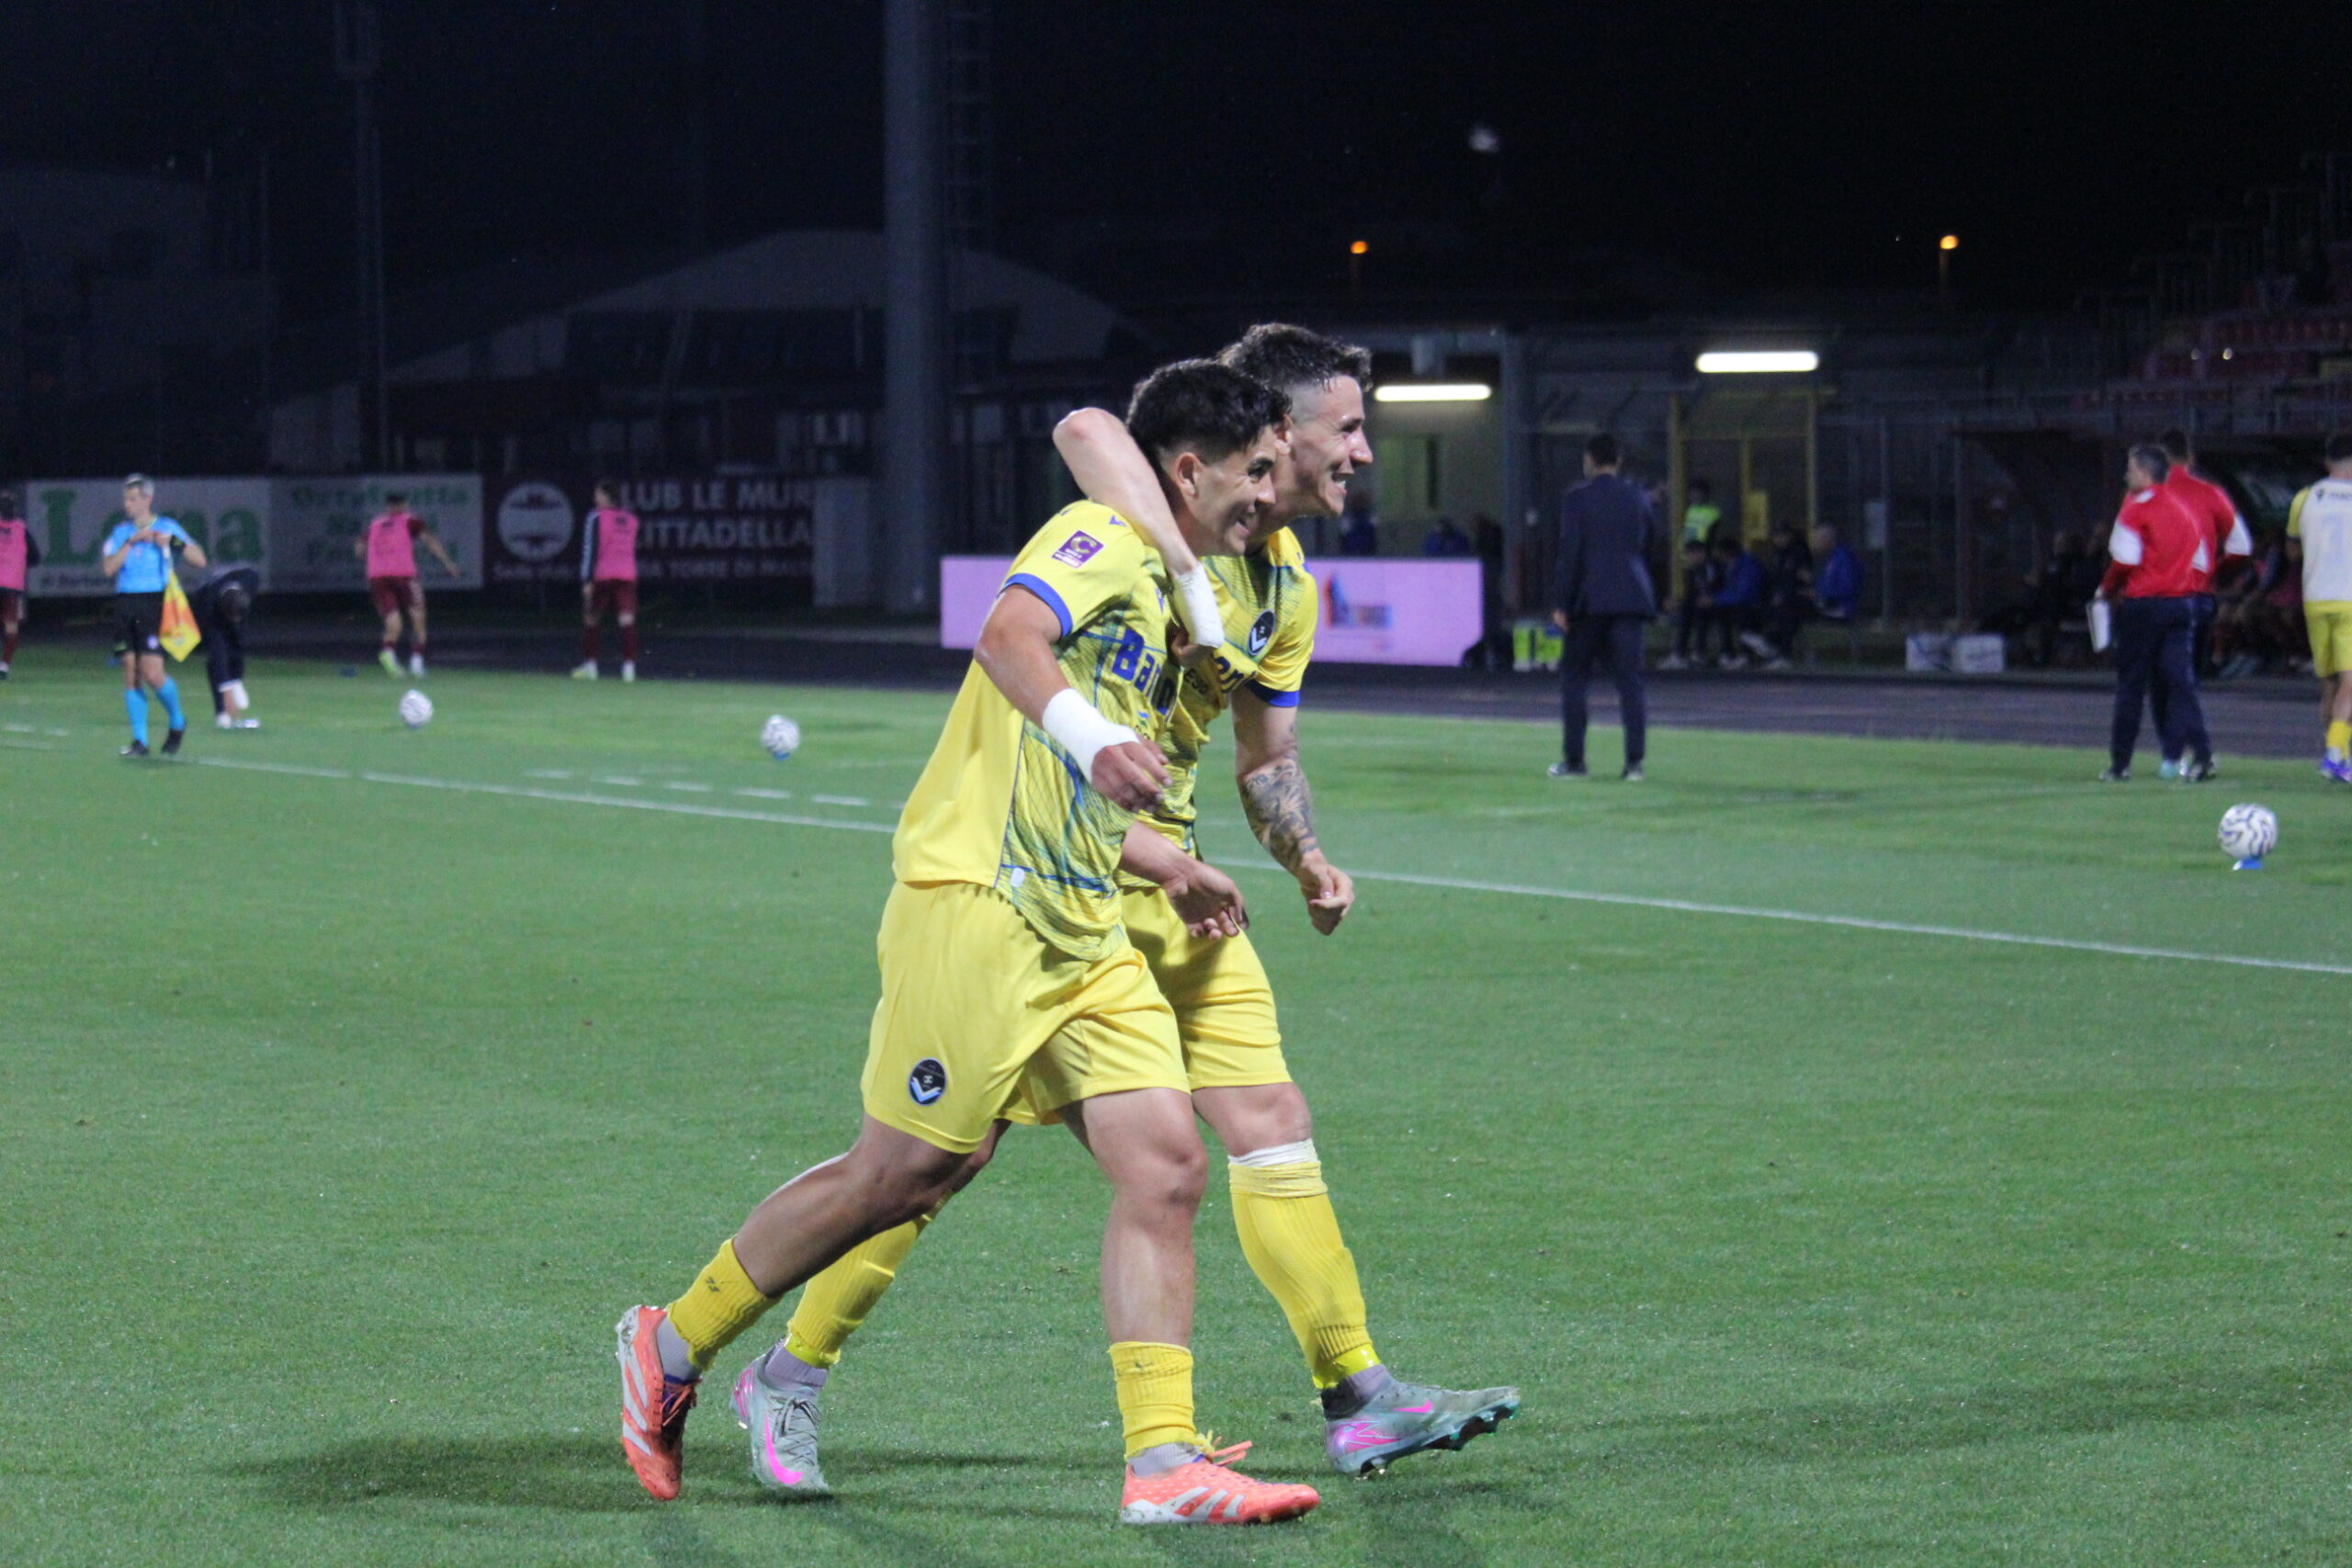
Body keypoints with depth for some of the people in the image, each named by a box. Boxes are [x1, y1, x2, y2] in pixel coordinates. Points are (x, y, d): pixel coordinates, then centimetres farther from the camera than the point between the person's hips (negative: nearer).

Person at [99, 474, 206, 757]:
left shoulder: (167, 528, 4)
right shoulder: (121, 532, 12)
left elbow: (199, 560, 1)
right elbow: (108, 567, -1)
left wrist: (174, 543, -12)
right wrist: (131, 542, -9)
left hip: (154, 604, -4)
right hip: (125, 604, 4)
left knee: (152, 673, -13)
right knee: (130, 672, 0)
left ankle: (177, 722, 13)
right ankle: (139, 740, 5)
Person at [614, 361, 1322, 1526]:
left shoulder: (1160, 597, 22)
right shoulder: (1102, 541, -6)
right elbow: (1006, 636, -28)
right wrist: (1088, 732, -44)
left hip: (1082, 940, 9)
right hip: (974, 906, -9)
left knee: (1166, 1170, -5)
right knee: (904, 1174, -3)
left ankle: (1162, 1463, -6)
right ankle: (672, 1344, 16)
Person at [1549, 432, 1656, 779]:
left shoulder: (1578, 499, -5)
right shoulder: (1637, 498, 9)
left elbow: (1570, 553, -8)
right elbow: (1649, 551, 16)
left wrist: (1560, 604, -6)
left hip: (1590, 600, -3)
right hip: (1632, 599, 3)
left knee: (1574, 677, 8)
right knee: (1630, 682, 1)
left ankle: (1573, 760, 6)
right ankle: (1634, 762, -7)